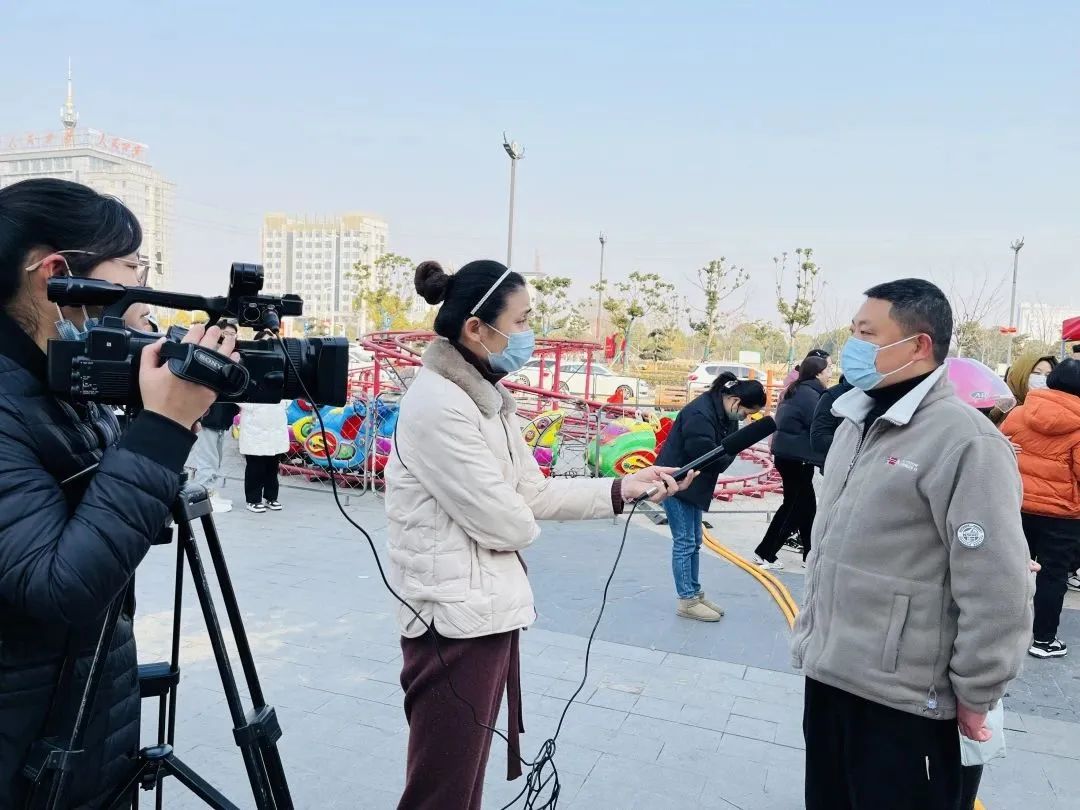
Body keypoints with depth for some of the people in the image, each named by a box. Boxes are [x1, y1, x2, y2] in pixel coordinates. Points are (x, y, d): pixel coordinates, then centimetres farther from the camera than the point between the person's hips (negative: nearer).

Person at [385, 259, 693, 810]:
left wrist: (620, 489, 3)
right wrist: (523, 525, 2)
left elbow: (534, 493, 9)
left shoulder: (488, 399, 10)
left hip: (491, 610, 9)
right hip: (457, 619, -9)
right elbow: (506, 524, -20)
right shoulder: (437, 404, -20)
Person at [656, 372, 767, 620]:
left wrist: (728, 451, -14)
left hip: (694, 483, 10)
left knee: (694, 542, 15)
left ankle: (695, 593, 25)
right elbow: (704, 455, -28)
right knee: (685, 542, -3)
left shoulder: (725, 413, 4)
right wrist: (728, 453, -11)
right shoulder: (700, 414, -28)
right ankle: (686, 601, 5)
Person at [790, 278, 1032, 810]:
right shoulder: (855, 423, 9)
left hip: (901, 695, -7)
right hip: (827, 673, 8)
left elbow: (996, 590, -20)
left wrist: (974, 696, -12)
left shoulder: (964, 441, -19)